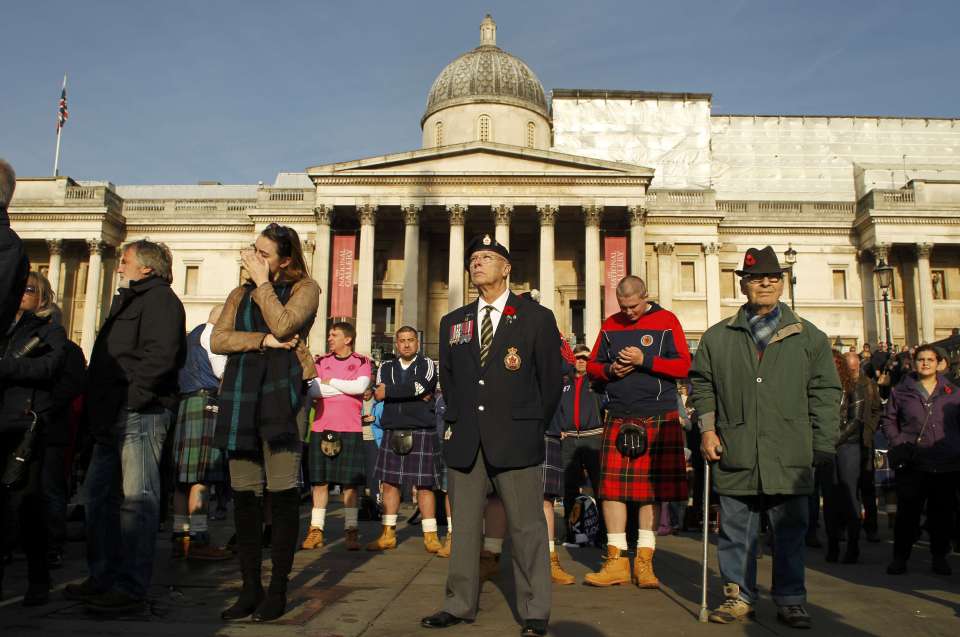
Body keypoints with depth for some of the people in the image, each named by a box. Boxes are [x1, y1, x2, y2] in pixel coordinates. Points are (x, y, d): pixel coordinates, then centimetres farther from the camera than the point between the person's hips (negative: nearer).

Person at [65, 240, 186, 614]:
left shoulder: (158, 297, -6)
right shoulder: (130, 301, 26)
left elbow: (161, 354, -21)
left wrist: (133, 398, -21)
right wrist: (99, 410, 18)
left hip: (139, 415, -11)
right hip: (113, 418, 11)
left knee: (136, 499, -8)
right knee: (97, 495, 14)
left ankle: (131, 589, -4)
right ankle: (103, 578, 24)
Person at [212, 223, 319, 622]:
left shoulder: (304, 288, 8)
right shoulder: (240, 294, 22)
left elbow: (283, 325, -12)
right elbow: (218, 340, 6)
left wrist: (262, 281, -4)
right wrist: (263, 341, -8)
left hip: (283, 391, -5)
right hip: (241, 394, 5)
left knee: (282, 492, -5)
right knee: (244, 494, 4)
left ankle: (278, 590, 5)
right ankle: (250, 588, 13)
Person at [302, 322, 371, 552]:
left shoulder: (361, 362, 5)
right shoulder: (321, 361, 12)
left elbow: (361, 386, -13)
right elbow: (312, 390, -3)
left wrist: (330, 382, -3)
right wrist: (346, 388, -7)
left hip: (350, 429, -2)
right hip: (322, 428, 3)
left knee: (351, 482, 0)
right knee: (319, 480, 4)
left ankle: (351, 530, 7)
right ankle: (316, 529, 10)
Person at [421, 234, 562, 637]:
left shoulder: (537, 318, 3)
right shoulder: (452, 322, 14)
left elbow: (551, 381, 4)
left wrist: (532, 427, 6)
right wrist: (456, 420, 14)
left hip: (516, 439, -4)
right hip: (464, 438, 4)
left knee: (527, 526, 1)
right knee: (464, 525, 9)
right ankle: (460, 604, 20)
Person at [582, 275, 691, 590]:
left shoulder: (666, 321, 3)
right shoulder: (610, 325, 12)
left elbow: (683, 366, -4)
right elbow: (592, 366, 15)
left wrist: (644, 360, -15)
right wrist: (610, 370, -6)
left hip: (659, 418, -2)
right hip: (618, 419, 3)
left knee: (652, 489, 3)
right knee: (612, 488, -1)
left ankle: (644, 561, 12)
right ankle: (616, 561, 8)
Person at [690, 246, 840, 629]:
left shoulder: (809, 337, 9)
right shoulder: (717, 337, 10)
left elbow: (825, 393, 7)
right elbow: (702, 384, 13)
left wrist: (823, 446, 2)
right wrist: (707, 427, 2)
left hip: (789, 457, 0)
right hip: (735, 454, 1)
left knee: (790, 530, 7)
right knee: (736, 530, 7)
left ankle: (790, 600, 19)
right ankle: (739, 596, 20)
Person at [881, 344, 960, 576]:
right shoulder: (900, 391, 6)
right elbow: (888, 420, 10)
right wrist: (899, 443, -4)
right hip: (912, 463, -1)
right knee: (907, 511, 0)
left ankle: (940, 557, 23)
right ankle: (900, 557, 10)